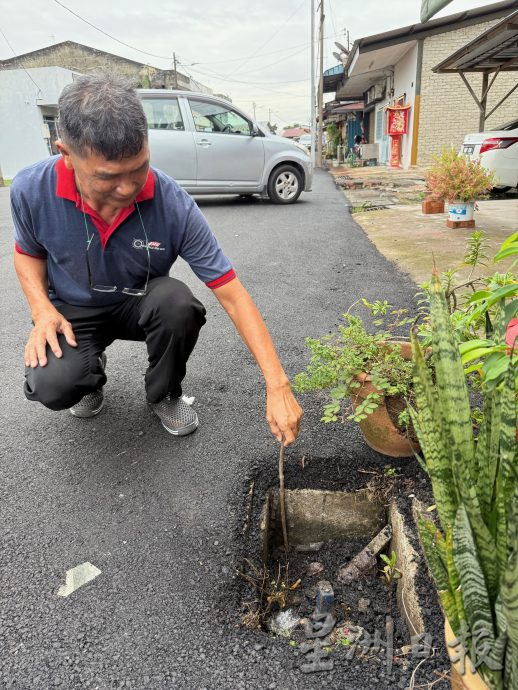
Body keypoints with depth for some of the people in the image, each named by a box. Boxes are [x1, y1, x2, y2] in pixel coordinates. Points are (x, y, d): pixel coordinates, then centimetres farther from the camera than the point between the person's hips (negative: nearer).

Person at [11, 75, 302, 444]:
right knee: (51, 386, -29)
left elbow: (233, 296, -26)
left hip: (142, 304, 0)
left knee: (178, 302, -34)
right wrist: (43, 310, -17)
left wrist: (278, 386, -30)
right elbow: (29, 252, 3)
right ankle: (91, 372, 12)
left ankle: (165, 394, -1)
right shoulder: (31, 191, -21)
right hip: (74, 311, 1)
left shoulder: (174, 205, -27)